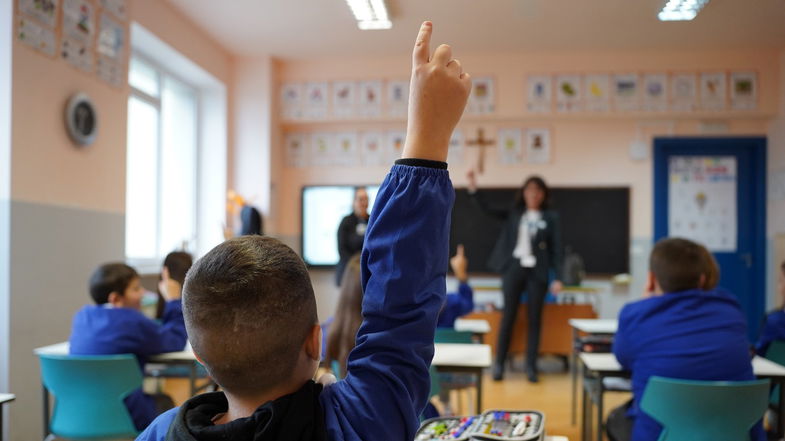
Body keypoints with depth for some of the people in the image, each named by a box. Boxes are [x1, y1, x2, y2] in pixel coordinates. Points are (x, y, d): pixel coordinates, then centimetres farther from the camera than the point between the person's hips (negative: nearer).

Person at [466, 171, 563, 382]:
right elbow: (487, 210, 2)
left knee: (534, 319, 4)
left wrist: (558, 278, -7)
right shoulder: (514, 214, 8)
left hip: (537, 272, -1)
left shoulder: (551, 218, 3)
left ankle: (531, 366, 10)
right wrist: (473, 188, -11)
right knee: (508, 317, 3)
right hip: (514, 269, 1)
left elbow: (556, 249, 0)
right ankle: (499, 363, 10)